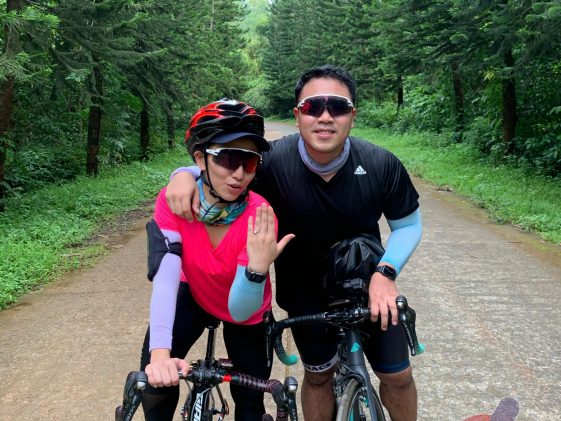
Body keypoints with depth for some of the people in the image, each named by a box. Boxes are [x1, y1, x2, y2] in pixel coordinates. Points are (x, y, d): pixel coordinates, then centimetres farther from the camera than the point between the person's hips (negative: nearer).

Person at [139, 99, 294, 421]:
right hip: (194, 294, 1)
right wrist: (160, 354, -50)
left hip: (245, 310, -1)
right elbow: (164, 278, -37)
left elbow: (239, 310, -32)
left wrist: (258, 267, -52)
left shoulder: (260, 218, -33)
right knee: (155, 378, -16)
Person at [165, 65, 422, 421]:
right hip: (306, 295, -1)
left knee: (397, 376, 11)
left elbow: (409, 225, -6)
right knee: (318, 375, 18)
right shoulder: (271, 162, -27)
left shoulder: (382, 165, -22)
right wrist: (185, 174, -31)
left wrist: (386, 272, -22)